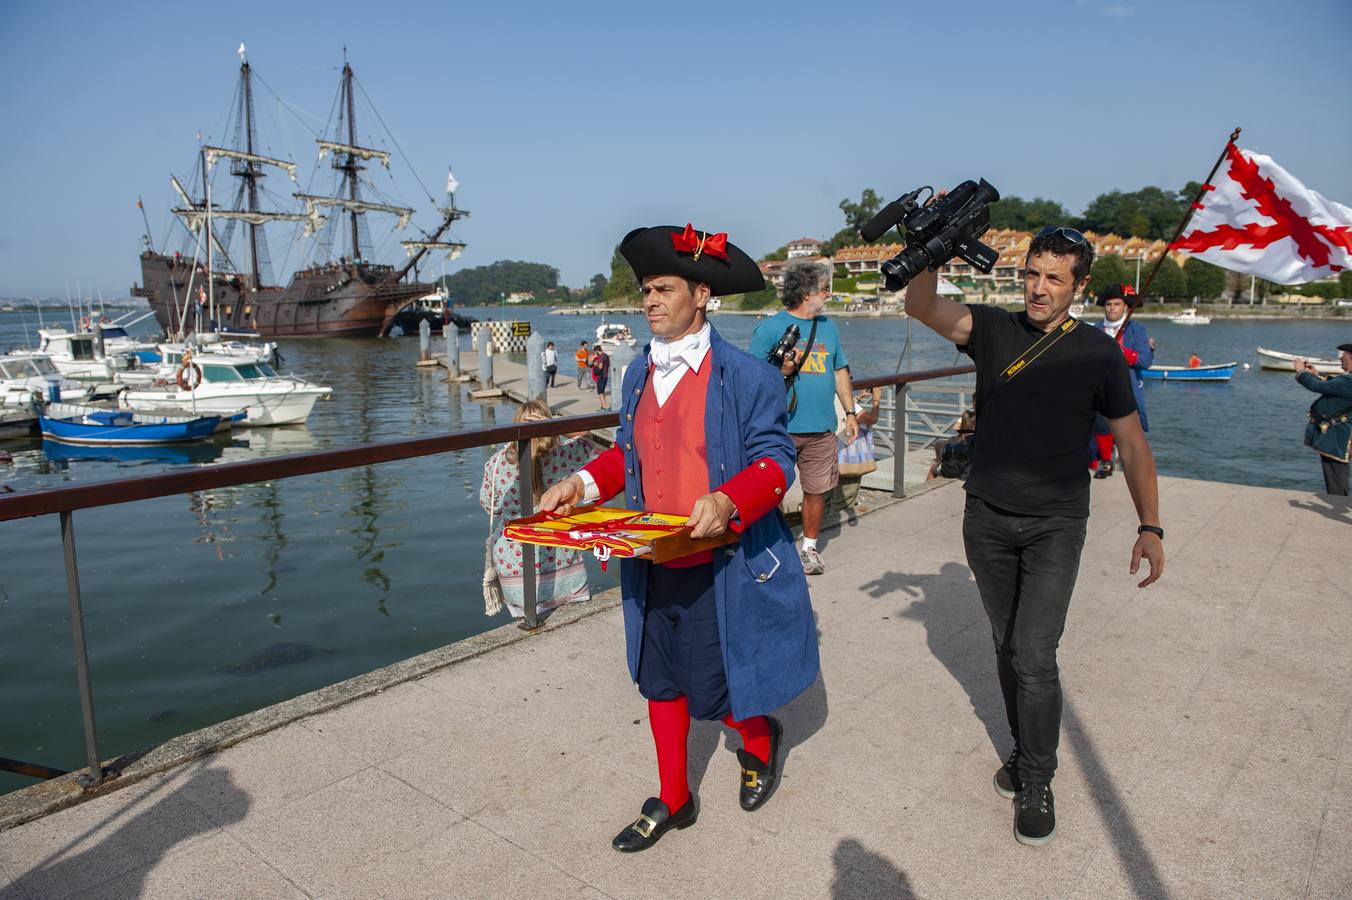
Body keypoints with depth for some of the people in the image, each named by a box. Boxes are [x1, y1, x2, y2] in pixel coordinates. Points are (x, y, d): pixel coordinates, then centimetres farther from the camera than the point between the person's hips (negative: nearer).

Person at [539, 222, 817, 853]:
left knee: (715, 685, 5)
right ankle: (673, 802, 37)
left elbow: (775, 460, -13)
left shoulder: (745, 375, -12)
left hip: (721, 566, -6)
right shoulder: (640, 373, 7)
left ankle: (759, 744, 42)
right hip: (651, 565, 7)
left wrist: (728, 501, -31)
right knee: (661, 680, 17)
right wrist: (584, 484, -1)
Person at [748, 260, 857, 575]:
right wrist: (782, 371, -21)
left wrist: (850, 412, 17)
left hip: (822, 427, 5)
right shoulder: (769, 328, -4)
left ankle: (809, 548, 27)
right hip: (781, 428, -5)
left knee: (817, 489, 11)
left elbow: (840, 371, 21)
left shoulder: (828, 327, 15)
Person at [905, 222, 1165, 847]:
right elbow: (921, 306, -16)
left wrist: (1150, 525, 0)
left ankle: (1036, 782, 10)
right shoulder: (994, 331, -1)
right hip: (987, 517, 2)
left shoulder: (1098, 352, -2)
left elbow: (1131, 443, 3)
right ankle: (1025, 747, 34)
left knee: (1034, 654, -9)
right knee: (1007, 646, 14)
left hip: (1056, 525, -2)